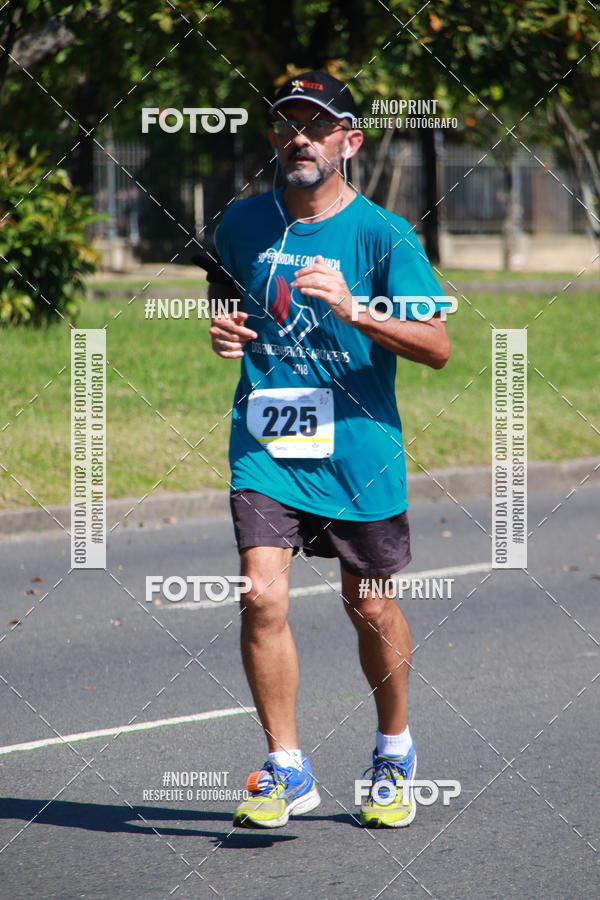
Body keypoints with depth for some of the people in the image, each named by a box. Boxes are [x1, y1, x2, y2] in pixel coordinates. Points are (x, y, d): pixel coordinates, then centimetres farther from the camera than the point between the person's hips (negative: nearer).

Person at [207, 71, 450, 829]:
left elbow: (437, 346, -13)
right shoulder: (242, 223, 4)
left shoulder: (383, 235, -8)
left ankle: (394, 755, 33)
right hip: (265, 442, 2)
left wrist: (353, 312, -27)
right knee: (261, 594, -15)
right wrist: (221, 331, 2)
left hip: (358, 447, -2)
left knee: (368, 608, 9)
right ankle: (286, 771, -4)